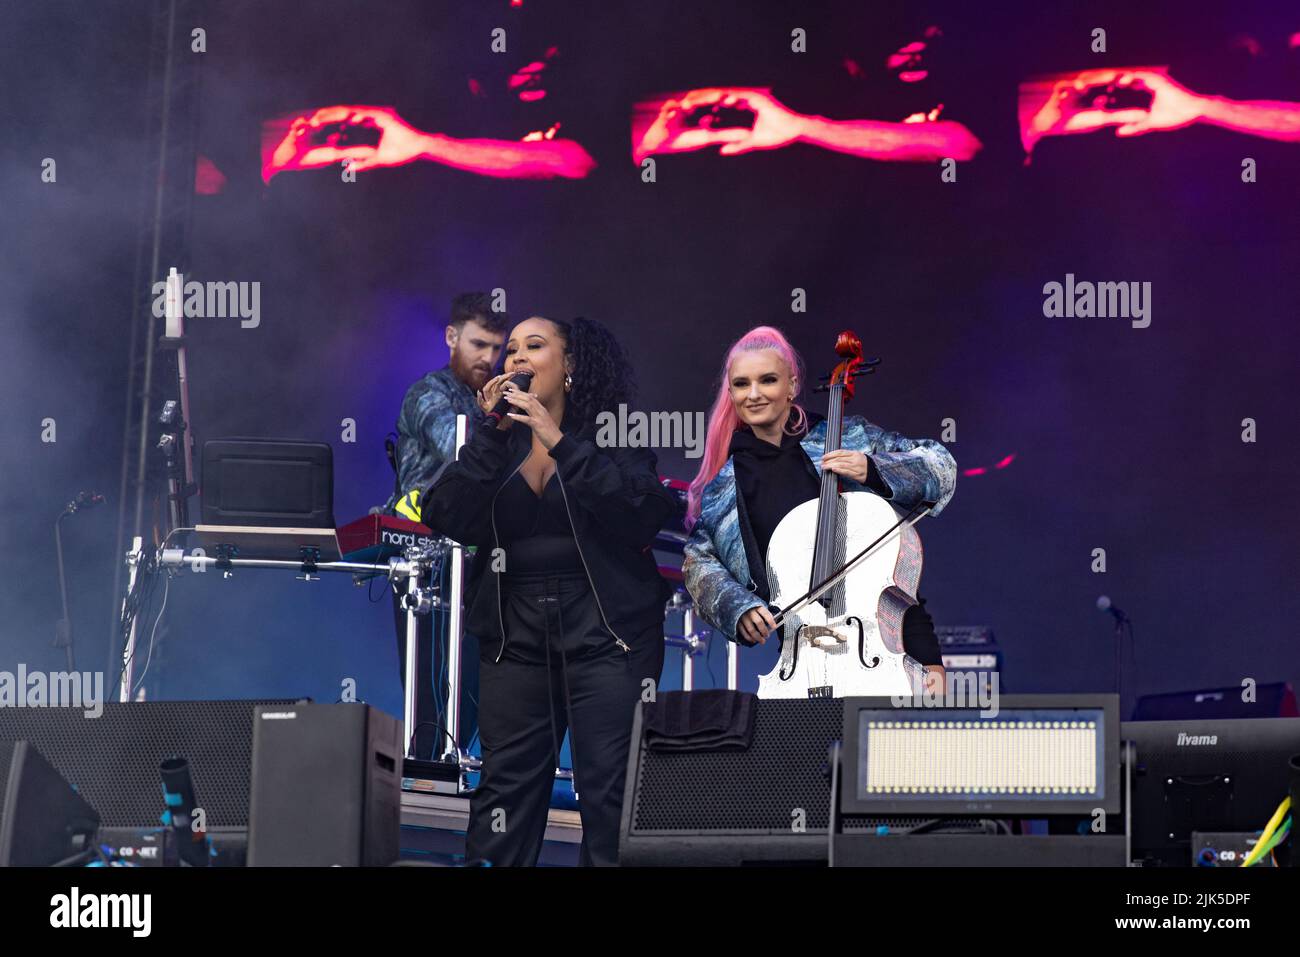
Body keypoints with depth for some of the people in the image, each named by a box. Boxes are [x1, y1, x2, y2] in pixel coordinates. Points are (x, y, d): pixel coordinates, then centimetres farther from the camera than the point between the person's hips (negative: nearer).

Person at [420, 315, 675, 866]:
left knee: (610, 793, -8)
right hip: (517, 634, 3)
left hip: (606, 634, -3)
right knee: (506, 788, 2)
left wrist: (561, 443, -20)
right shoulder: (497, 444, 11)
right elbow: (451, 520, -4)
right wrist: (491, 434, -11)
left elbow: (643, 514, -16)